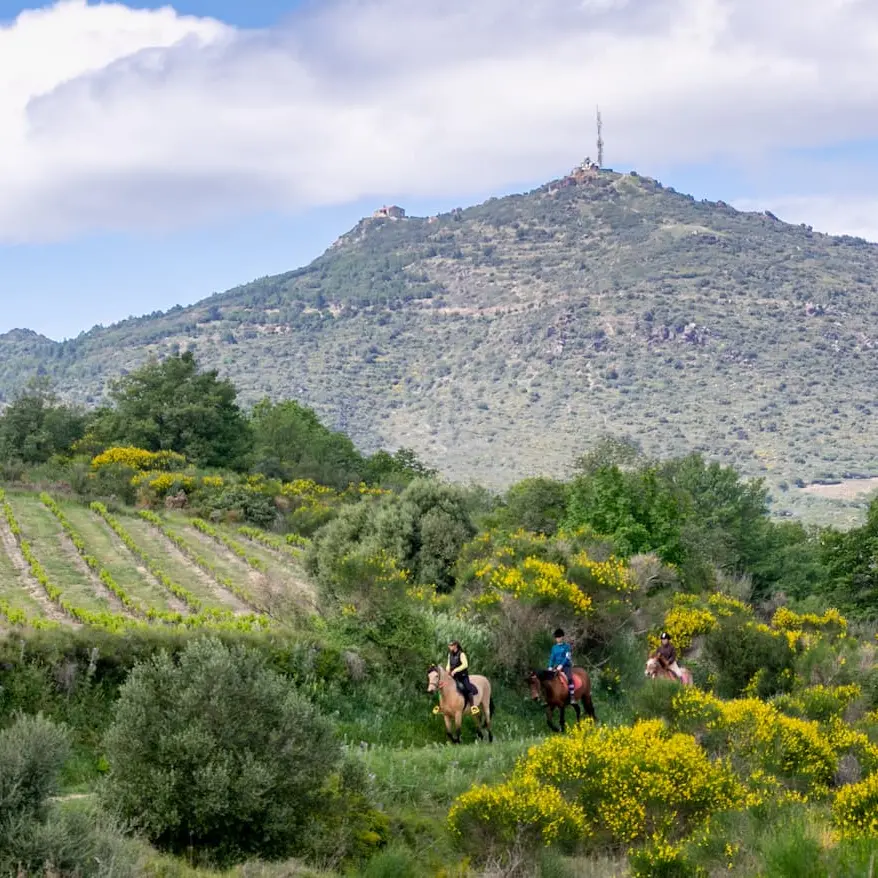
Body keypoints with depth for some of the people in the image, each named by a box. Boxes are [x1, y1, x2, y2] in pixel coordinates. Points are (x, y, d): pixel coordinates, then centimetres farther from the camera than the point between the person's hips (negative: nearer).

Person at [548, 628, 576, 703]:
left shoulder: (566, 646, 0)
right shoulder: (554, 648, 13)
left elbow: (567, 657, -9)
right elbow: (552, 658, 11)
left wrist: (561, 665, -20)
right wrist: (550, 667, -4)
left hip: (566, 666, -5)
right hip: (557, 667, 5)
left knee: (569, 678, -28)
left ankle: (572, 697, -28)